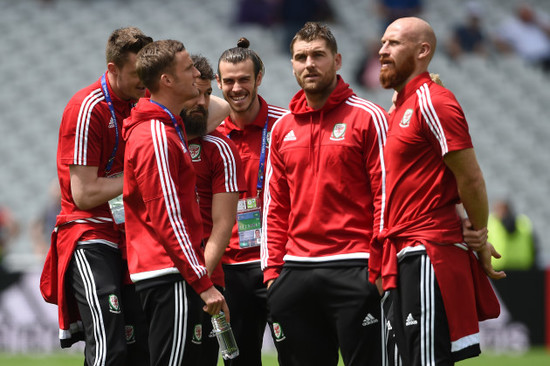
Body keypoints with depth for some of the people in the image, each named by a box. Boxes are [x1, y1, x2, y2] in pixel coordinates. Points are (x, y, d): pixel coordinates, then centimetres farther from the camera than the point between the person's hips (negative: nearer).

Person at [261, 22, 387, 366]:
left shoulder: (368, 118, -2)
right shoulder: (283, 128, 14)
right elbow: (275, 206, 17)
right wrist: (272, 269, 8)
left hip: (353, 270, -5)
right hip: (297, 270, 5)